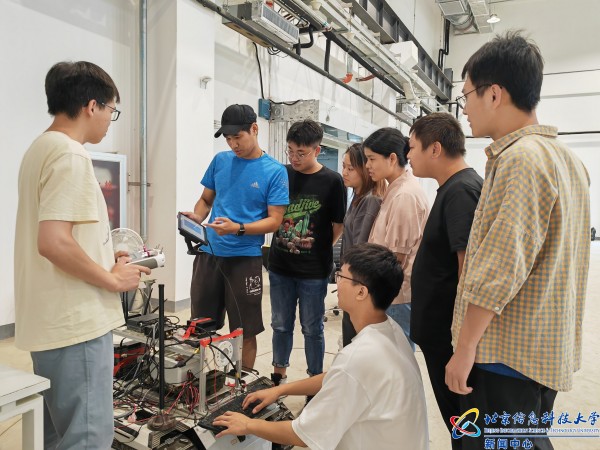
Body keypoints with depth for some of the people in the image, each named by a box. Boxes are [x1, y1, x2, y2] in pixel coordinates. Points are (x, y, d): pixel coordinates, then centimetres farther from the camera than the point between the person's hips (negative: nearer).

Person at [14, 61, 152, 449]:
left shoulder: (40, 148, 14)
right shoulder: (71, 154, -16)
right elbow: (53, 242, -26)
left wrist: (104, 262, 16)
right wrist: (113, 280, -13)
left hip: (53, 321, 10)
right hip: (76, 323, -10)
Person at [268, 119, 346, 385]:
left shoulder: (332, 182, -7)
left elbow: (339, 226, 0)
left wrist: (320, 249, -4)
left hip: (313, 271, -3)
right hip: (280, 266, 3)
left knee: (312, 329, 9)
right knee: (281, 325, 16)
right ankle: (278, 374, 34)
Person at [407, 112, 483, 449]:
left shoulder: (461, 191, -20)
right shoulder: (456, 188, 11)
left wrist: (460, 347, -24)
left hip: (451, 336, -9)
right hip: (444, 330, 10)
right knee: (459, 421, 22)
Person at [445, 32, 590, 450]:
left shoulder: (519, 158, -20)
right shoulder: (566, 157, 11)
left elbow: (498, 270, -24)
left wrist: (465, 348, -16)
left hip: (508, 352, -9)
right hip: (546, 348, 9)